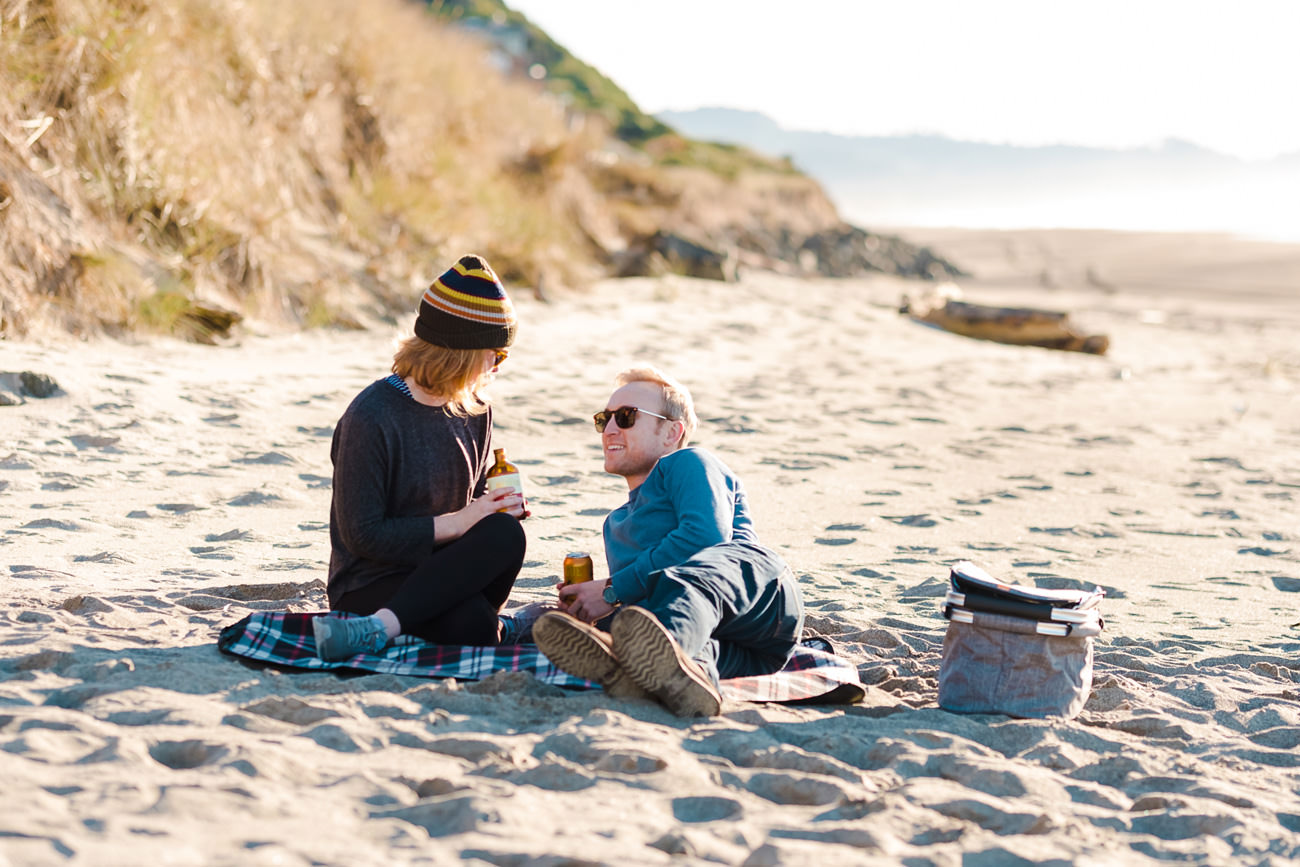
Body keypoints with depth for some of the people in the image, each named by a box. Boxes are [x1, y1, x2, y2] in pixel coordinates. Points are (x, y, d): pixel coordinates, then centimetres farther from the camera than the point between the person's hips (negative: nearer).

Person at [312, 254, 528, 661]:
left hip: (443, 574, 8)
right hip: (371, 584, -8)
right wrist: (456, 522, -18)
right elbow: (362, 536, -15)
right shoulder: (371, 418, -14)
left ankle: (381, 627, -29)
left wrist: (498, 505, -2)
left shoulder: (474, 410, 9)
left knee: (506, 534, -30)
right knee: (474, 626, -38)